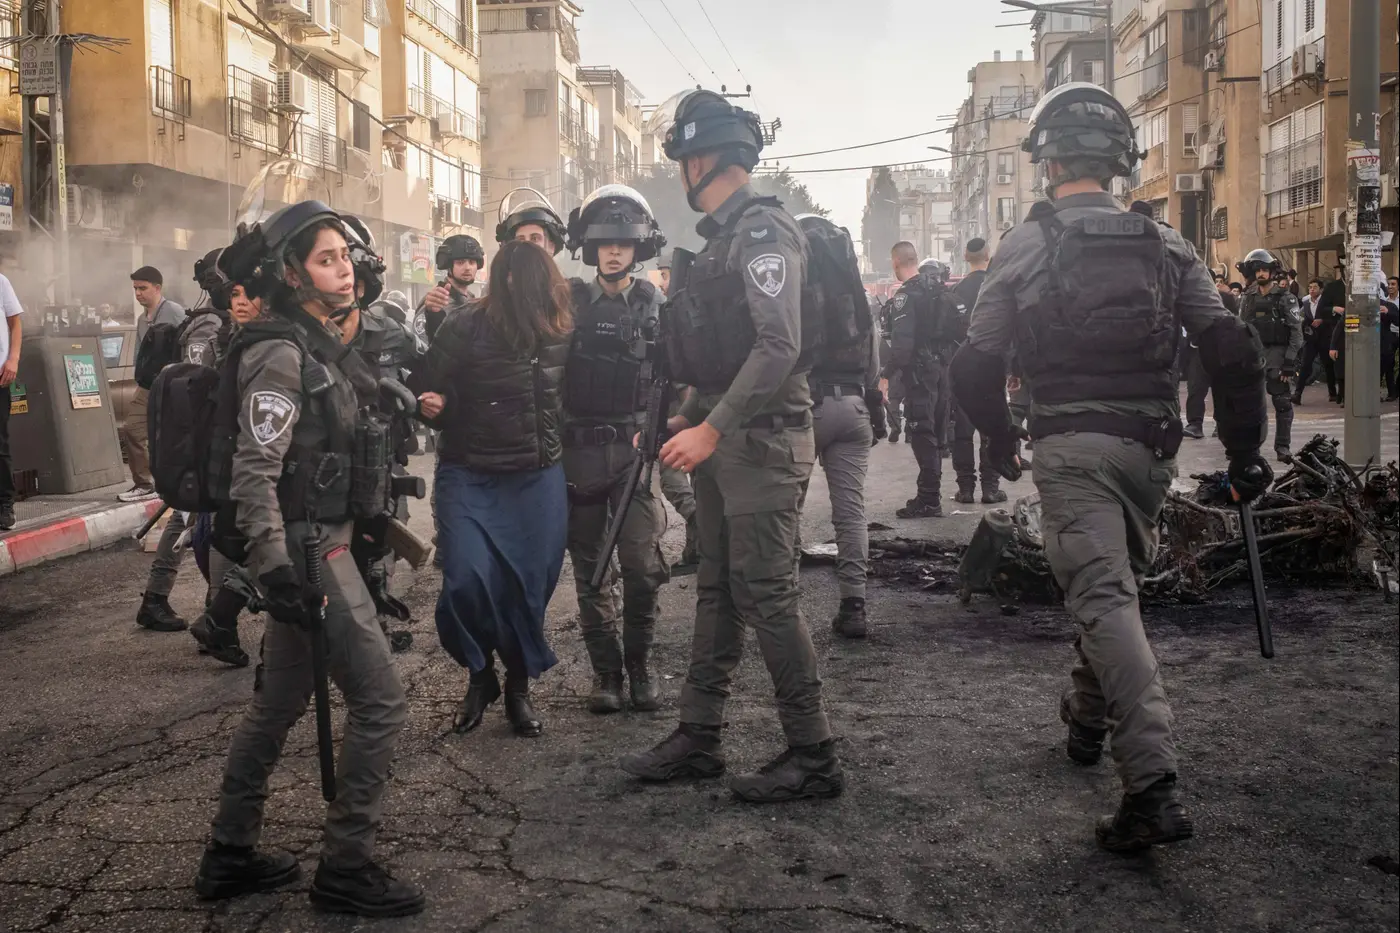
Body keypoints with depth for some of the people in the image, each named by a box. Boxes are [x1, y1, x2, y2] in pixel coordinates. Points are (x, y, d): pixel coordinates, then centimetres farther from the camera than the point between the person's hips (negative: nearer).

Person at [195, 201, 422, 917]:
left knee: (280, 702, 17)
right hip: (304, 549, -10)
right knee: (380, 702, -6)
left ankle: (229, 857, 28)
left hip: (320, 542, 10)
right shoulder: (280, 353, -15)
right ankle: (345, 870, 5)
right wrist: (276, 571, -26)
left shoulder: (318, 343, 13)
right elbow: (254, 472, -21)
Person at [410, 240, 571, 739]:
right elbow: (423, 388, -4)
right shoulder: (465, 330, -11)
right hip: (470, 476, -2)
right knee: (466, 582, -15)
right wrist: (432, 405, -23)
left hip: (539, 478, 3)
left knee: (530, 585, 4)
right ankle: (479, 676, 13)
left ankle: (519, 687, 25)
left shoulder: (562, 333, -2)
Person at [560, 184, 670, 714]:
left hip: (633, 449, -1)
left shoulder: (654, 306, 5)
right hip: (580, 452, 1)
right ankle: (606, 671, 17)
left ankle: (639, 666, 10)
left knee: (642, 563, -8)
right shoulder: (569, 303, 5)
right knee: (590, 567, 6)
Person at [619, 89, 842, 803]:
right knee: (716, 591, 13)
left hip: (762, 441, -10)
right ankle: (698, 738, 22)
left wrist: (712, 428, -25)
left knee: (766, 596, -7)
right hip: (721, 439, 10)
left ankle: (813, 756, 3)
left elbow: (779, 345, -23)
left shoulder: (763, 230, -12)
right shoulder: (722, 235, 17)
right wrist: (688, 418, 18)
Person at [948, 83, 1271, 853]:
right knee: (1113, 582, 24)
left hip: (1071, 446, -4)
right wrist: (1245, 451, 9)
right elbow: (1232, 350, 1)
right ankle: (1087, 719, 39)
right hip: (1150, 448, 5)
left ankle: (1153, 785, -20)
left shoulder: (1027, 244, -1)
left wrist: (1000, 438, 14)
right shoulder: (1165, 246, 8)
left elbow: (976, 364, -3)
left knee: (1104, 598, -10)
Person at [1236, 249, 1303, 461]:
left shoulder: (1285, 298, -3)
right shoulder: (1248, 298, 10)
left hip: (1277, 356, -4)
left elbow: (1296, 332, -7)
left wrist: (1290, 362, -13)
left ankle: (1282, 447, 4)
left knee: (1282, 403, -1)